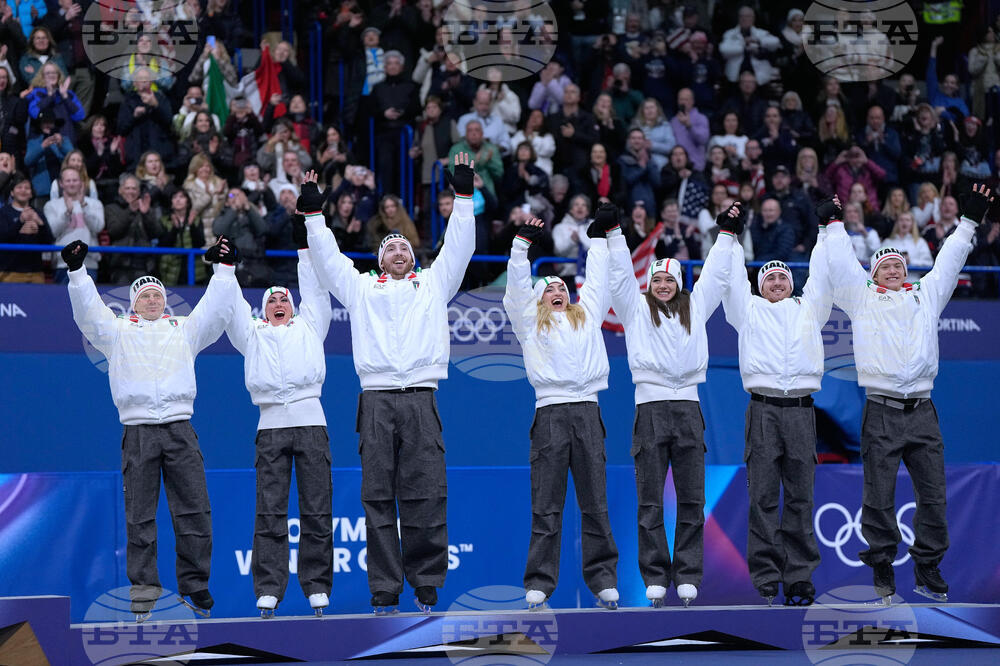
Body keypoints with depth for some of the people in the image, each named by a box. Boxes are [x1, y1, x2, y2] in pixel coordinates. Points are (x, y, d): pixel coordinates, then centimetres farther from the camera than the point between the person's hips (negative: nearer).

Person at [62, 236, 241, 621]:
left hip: (180, 428, 1)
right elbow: (88, 312, 4)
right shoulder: (118, 332, 15)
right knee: (139, 514, -2)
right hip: (138, 432, -1)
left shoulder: (184, 329, 20)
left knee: (194, 510, -2)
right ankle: (143, 592, 0)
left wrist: (224, 268, 5)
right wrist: (77, 271, -8)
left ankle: (195, 586, 6)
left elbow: (214, 309, 14)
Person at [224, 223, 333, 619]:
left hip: (310, 421, 0)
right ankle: (268, 591, -8)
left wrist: (305, 246, 18)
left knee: (316, 509, -4)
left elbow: (316, 291, 20)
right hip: (270, 424, 0)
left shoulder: (309, 327, 24)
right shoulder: (253, 335, 23)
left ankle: (317, 588, -2)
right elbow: (231, 303, 18)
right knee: (270, 511, -6)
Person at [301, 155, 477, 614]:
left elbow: (458, 246, 19)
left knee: (425, 496, -5)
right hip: (376, 401, 0)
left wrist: (463, 195, 14)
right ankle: (384, 592, -2)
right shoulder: (361, 288, 21)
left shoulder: (432, 284, 21)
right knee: (378, 497, -3)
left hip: (421, 399, 0)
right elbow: (326, 256, 20)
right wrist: (313, 212, 14)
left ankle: (426, 587, -1)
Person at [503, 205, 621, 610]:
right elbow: (517, 284, 10)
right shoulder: (530, 322, 16)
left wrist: (606, 234, 25)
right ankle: (539, 584, -4)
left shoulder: (586, 315, 23)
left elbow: (599, 277, 26)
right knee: (546, 504, -4)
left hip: (587, 410, 2)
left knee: (595, 501, 1)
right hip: (550, 412, -2)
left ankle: (603, 580, 2)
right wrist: (523, 243, 4)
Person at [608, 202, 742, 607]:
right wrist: (613, 232, 1)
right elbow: (621, 273, 7)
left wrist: (727, 233, 18)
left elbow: (715, 275, 20)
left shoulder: (694, 308, 18)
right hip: (650, 406, -2)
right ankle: (655, 577, 1)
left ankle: (688, 576, 3)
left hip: (688, 408, 2)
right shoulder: (636, 309, 12)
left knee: (691, 498, 0)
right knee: (650, 499, -2)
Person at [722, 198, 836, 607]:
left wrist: (825, 226, 17)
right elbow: (731, 275, 15)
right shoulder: (749, 310, 18)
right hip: (763, 409, -1)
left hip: (801, 409, 1)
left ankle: (799, 579, 1)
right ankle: (765, 581, -5)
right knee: (763, 496, -5)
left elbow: (822, 273, 19)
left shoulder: (808, 309, 21)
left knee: (800, 496, 0)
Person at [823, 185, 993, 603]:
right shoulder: (862, 299, 11)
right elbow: (840, 263, 10)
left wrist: (970, 220, 19)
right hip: (881, 413, -2)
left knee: (933, 496, 1)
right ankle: (881, 569, 7)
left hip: (922, 412, 2)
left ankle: (927, 570, 11)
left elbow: (949, 262, 20)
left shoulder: (926, 296, 18)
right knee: (879, 498, -2)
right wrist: (833, 224, 12)